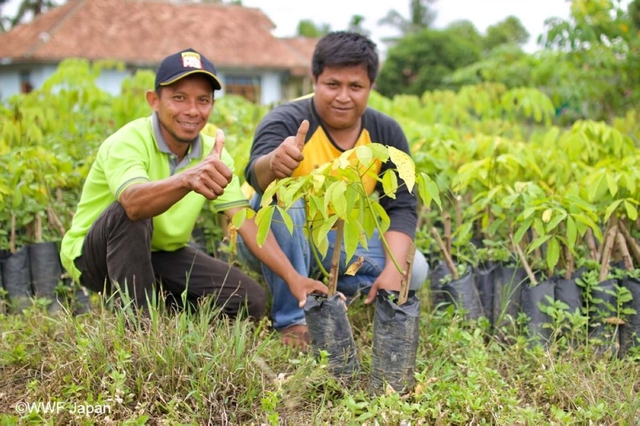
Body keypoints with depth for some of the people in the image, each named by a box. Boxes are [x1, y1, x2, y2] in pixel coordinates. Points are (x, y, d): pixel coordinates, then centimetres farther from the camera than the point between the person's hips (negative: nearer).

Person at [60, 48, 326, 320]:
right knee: (128, 214, -37)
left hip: (161, 255, 5)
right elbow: (134, 203, -48)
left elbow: (247, 220, -14)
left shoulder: (213, 154, -8)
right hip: (92, 256, -5)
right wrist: (187, 179, -68)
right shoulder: (127, 143, -26)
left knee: (251, 301, -10)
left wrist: (293, 278, -26)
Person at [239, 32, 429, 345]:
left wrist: (393, 271, -22)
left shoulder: (386, 133, -7)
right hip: (275, 242, -4)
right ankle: (292, 318, -21)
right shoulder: (286, 121, -22)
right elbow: (255, 175, -41)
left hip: (340, 243, 4)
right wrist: (273, 165, -66)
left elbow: (402, 207, -8)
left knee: (413, 270, -15)